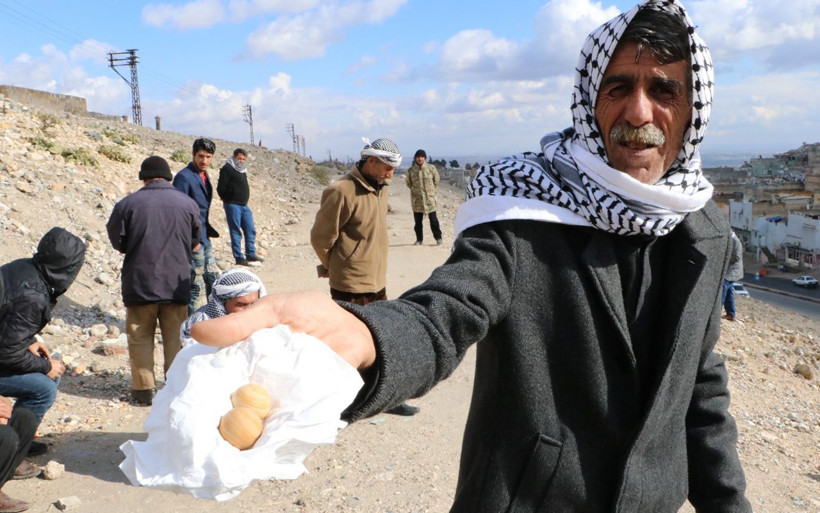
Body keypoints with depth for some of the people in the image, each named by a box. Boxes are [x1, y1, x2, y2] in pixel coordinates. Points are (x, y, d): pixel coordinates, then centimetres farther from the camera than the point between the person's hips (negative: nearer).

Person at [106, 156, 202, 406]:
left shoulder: (129, 203, -7)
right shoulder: (188, 203, -1)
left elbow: (117, 240, -1)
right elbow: (195, 242, 8)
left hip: (139, 282, -1)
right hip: (176, 282, 2)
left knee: (140, 338, 11)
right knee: (175, 338, 11)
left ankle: (144, 389, 15)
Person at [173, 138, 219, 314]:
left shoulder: (204, 176, 13)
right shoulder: (184, 177, -15)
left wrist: (207, 233, 18)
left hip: (204, 239, 9)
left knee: (212, 280, 16)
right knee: (196, 286, -3)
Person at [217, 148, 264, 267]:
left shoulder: (242, 170, 16)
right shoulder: (227, 169, -8)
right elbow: (221, 188, -11)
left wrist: (244, 200, 14)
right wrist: (228, 200, -3)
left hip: (244, 205, 8)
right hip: (232, 205, -8)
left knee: (251, 230, 9)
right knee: (236, 232, -3)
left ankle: (250, 254, 18)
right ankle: (239, 257, 1)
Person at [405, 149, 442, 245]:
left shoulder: (431, 168, -3)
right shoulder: (411, 170, -1)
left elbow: (436, 181, 10)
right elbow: (408, 183, 14)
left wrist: (431, 190, 10)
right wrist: (415, 190, 10)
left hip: (430, 198, -1)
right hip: (416, 199, 1)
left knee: (433, 219, 1)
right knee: (417, 221, 6)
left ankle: (438, 237, 12)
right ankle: (419, 239, 17)